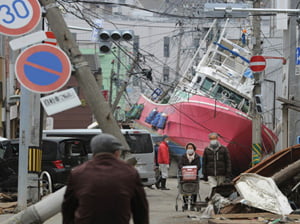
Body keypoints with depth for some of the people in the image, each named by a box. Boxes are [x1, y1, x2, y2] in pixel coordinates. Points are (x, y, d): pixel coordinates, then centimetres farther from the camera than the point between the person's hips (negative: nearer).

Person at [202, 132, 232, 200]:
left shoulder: (224, 149, 5)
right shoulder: (206, 150, 9)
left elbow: (228, 162, 3)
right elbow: (204, 163, 12)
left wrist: (228, 174, -4)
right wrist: (204, 175, 7)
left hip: (221, 175, 0)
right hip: (211, 175, 0)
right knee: (213, 189, -13)